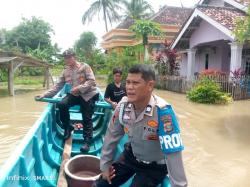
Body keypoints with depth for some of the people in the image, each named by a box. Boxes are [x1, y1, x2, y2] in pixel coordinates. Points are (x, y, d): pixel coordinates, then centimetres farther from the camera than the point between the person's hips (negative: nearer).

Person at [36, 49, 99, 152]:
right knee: (61, 104, -21)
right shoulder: (65, 71, 9)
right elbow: (58, 86, 7)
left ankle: (87, 141, 8)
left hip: (88, 95, -4)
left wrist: (79, 88, -25)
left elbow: (91, 81, -13)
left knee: (87, 118, -6)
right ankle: (67, 127, 1)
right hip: (74, 95, 4)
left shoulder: (84, 66, -5)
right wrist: (45, 94, -3)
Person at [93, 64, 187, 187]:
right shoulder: (123, 105, -16)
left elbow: (172, 153, -34)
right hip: (130, 156, 5)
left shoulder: (162, 111, -34)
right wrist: (105, 164, 5)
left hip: (155, 166, -4)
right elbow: (112, 135, -3)